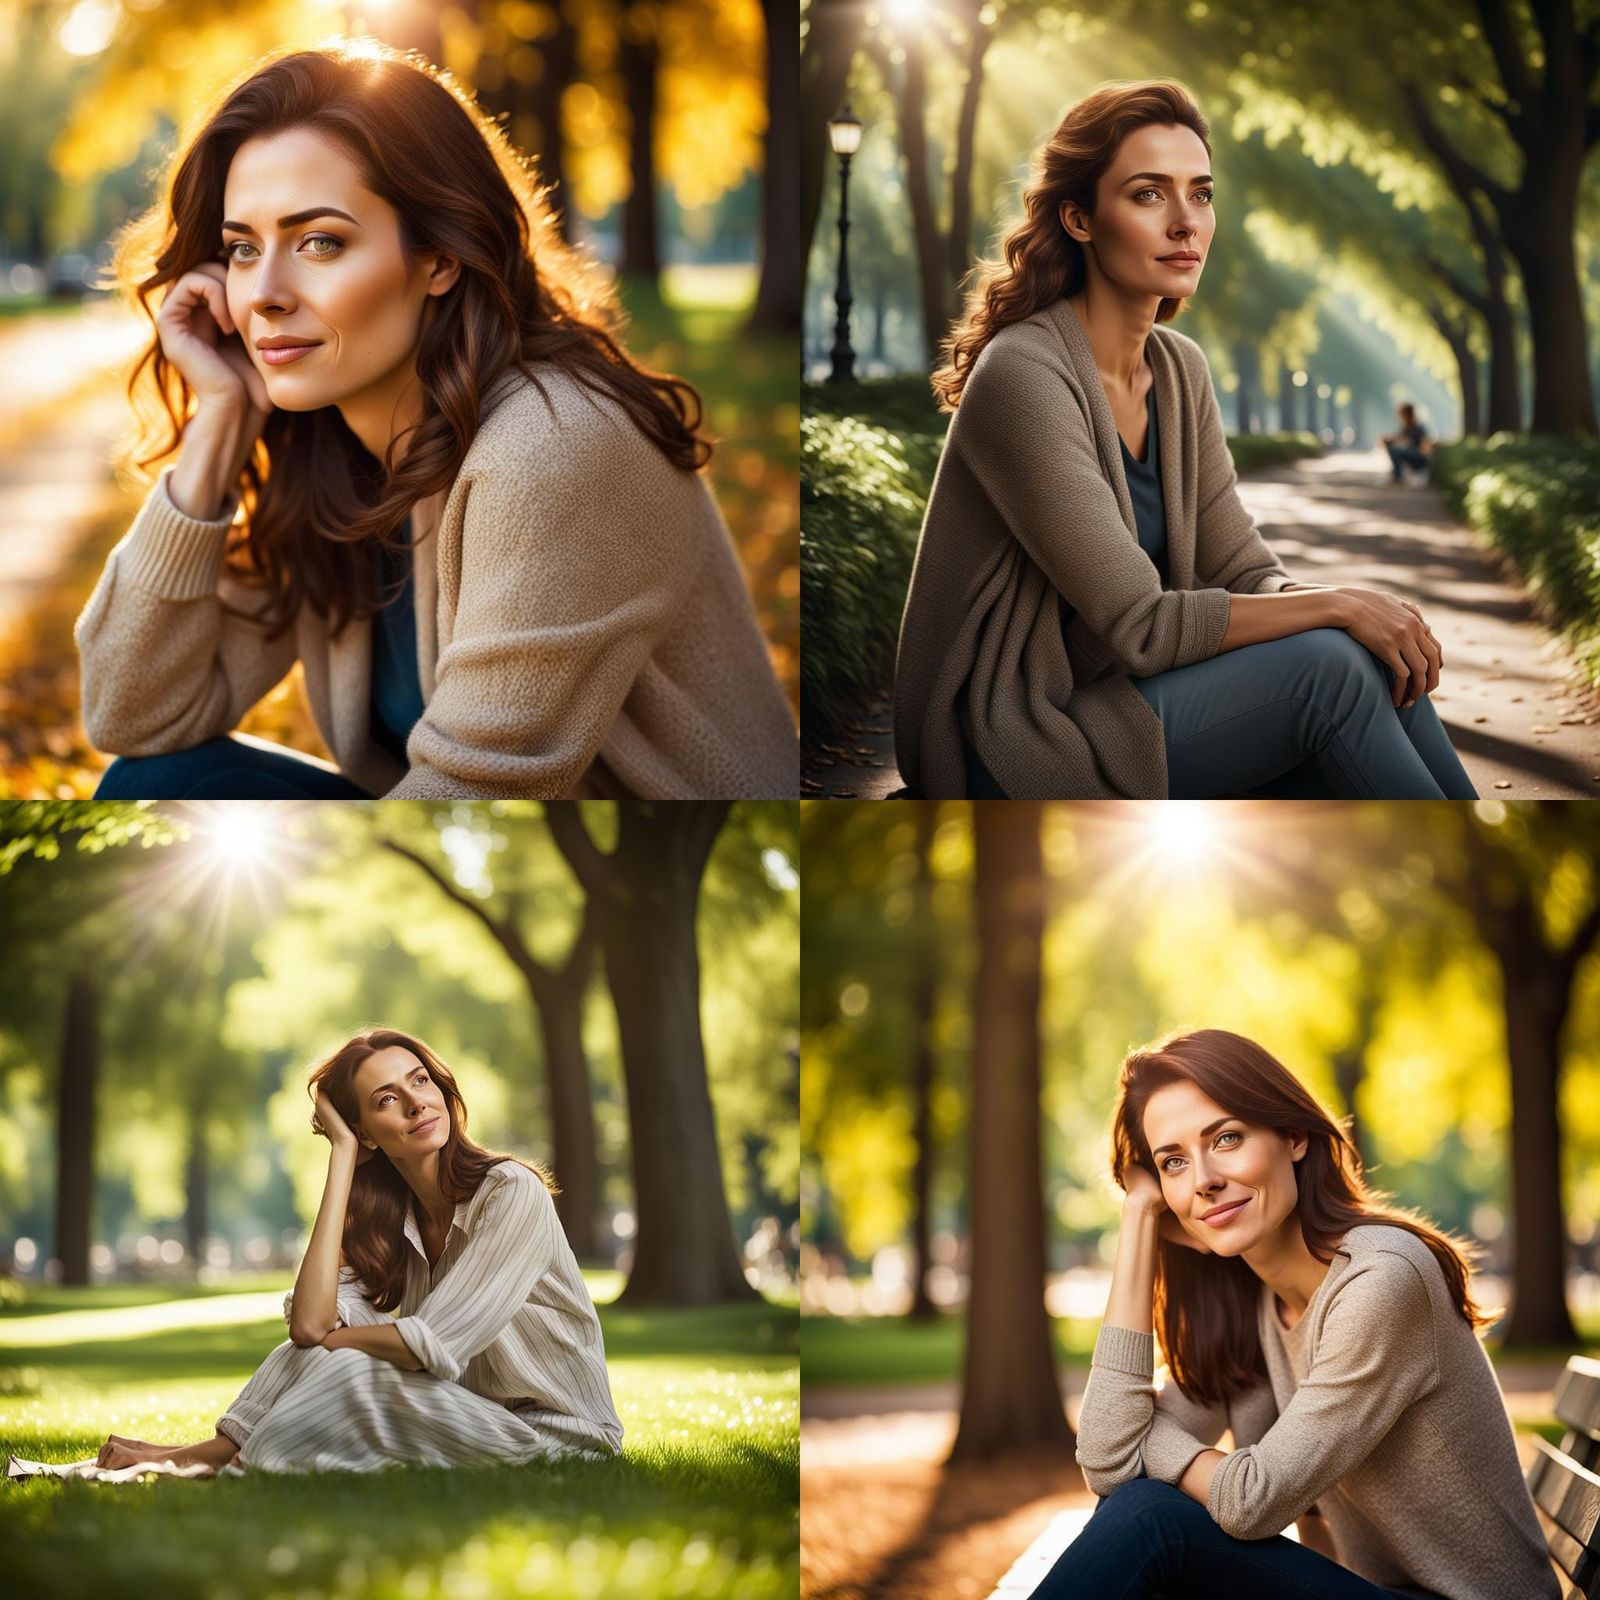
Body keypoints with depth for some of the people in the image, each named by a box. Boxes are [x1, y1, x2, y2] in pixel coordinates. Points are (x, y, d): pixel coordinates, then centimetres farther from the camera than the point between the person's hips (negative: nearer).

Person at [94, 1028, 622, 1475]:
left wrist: (328, 1341, -7)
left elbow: (435, 1344, -23)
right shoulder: (384, 1217, 2)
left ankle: (238, 1467, -6)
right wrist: (341, 1153, -12)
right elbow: (310, 1323, -18)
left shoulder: (512, 1193, -16)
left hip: (558, 1432, -6)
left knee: (340, 1368, -23)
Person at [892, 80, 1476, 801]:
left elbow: (1245, 571, 7)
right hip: (1016, 747, -7)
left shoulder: (1178, 368, 8)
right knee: (1329, 666, -23)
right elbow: (1138, 625, -22)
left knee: (1381, 662, -15)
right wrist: (1337, 605, -20)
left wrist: (1378, 616, -13)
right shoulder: (1024, 376, -19)